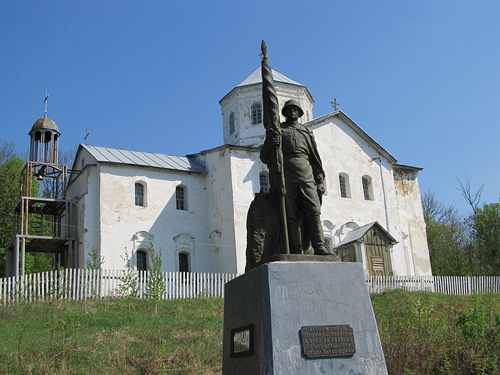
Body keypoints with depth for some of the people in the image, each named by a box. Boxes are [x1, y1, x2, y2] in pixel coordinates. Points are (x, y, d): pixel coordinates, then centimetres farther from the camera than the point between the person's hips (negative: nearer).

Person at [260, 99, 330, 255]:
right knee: (291, 216, -7)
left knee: (313, 213, -10)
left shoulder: (306, 132, 25)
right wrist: (270, 144, -9)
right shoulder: (278, 130, 18)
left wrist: (320, 180, 10)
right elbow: (265, 157, 13)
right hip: (286, 179, -2)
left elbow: (315, 159, 22)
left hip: (307, 179, 2)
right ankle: (296, 251, -10)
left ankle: (320, 248, -13)